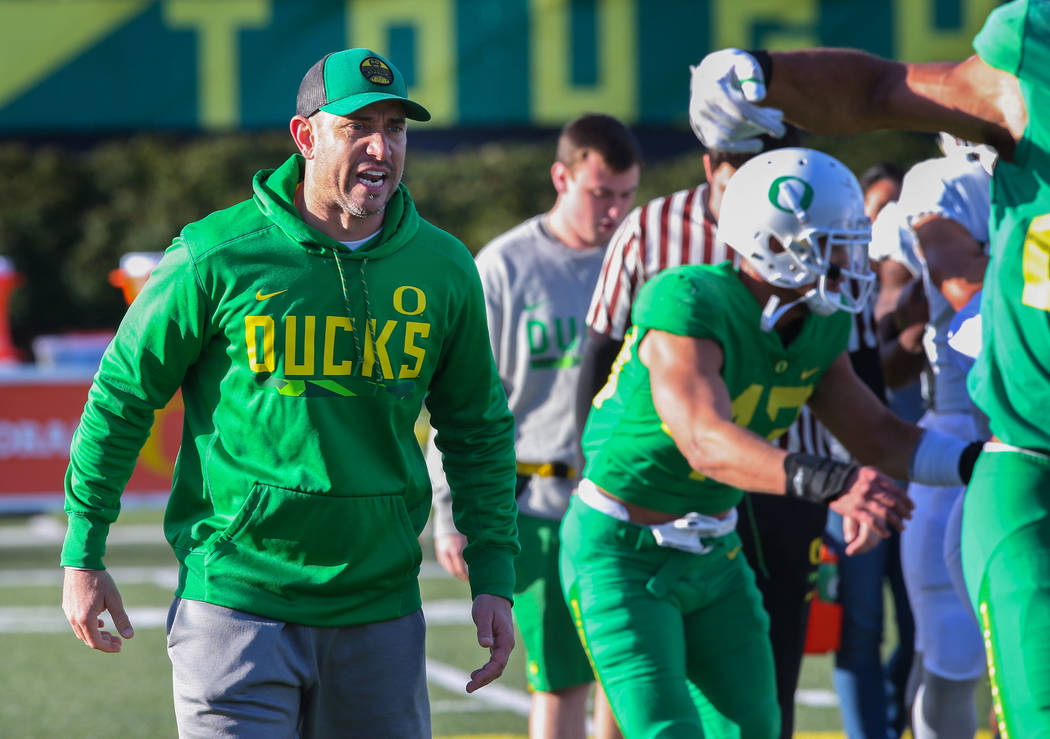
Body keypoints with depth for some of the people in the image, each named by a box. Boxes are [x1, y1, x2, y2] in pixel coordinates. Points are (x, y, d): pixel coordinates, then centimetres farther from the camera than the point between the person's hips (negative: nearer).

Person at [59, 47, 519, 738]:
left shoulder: (443, 269, 4)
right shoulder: (217, 257, -8)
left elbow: (478, 427, 15)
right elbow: (123, 395, 1)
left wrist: (494, 578, 10)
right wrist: (84, 555, 2)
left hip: (381, 609, 4)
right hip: (236, 600, -4)